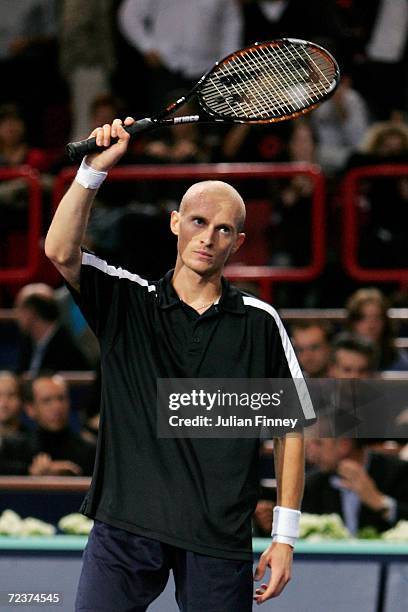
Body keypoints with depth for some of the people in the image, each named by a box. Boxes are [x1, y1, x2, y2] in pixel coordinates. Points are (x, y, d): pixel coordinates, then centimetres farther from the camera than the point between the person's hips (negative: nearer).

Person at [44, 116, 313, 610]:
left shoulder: (259, 323, 5)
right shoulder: (126, 302, 6)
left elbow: (289, 428, 8)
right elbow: (61, 251, -11)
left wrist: (284, 536, 3)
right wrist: (95, 167, -20)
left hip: (219, 543, 0)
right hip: (124, 528, 0)